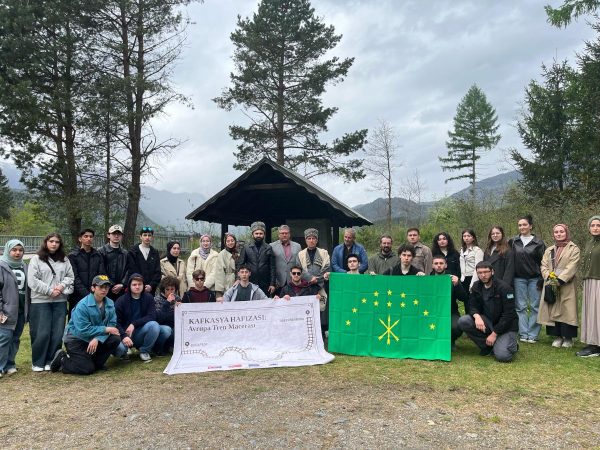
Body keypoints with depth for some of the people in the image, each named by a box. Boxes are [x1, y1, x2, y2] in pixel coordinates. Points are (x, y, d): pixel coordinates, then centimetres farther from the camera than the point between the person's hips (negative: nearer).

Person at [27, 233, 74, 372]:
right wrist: (50, 291, -11)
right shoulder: (36, 259, 2)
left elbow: (70, 277, 11)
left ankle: (51, 361, 17)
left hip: (60, 301, 4)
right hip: (40, 301, -3)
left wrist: (62, 285, -9)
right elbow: (32, 281, -6)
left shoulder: (65, 260, 13)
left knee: (58, 333, 3)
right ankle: (37, 362, 14)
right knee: (42, 333, -3)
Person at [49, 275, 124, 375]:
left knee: (115, 340, -17)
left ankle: (96, 363, 2)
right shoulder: (82, 306, -22)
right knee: (88, 369, -15)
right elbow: (83, 330, -27)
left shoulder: (110, 303, -5)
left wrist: (97, 339, -25)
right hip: (76, 339, -6)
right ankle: (62, 360, 10)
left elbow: (112, 325, -9)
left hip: (95, 339, 6)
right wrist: (106, 329, -23)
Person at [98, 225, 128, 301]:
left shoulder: (125, 253, 14)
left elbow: (128, 271, 8)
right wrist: (111, 285, -10)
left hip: (121, 290, 3)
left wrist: (122, 285, -7)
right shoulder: (101, 251, 1)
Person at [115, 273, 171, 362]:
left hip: (144, 330, 4)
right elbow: (116, 322, -9)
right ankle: (144, 350, -5)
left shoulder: (149, 298, 3)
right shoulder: (121, 301, -2)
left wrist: (134, 324, -19)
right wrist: (123, 336, -25)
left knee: (167, 330, -21)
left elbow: (152, 316, -8)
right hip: (128, 334, -4)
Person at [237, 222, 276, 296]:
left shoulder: (269, 248, 6)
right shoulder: (246, 248, 7)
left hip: (265, 285, 0)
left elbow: (272, 267, 3)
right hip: (249, 283, 0)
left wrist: (272, 284, -4)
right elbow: (240, 265, 4)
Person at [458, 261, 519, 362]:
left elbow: (508, 314, -18)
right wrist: (477, 316, -26)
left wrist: (494, 333, -20)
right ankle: (487, 346, -3)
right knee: (463, 321, -21)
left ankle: (512, 344, 11)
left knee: (502, 356, -27)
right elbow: (473, 306, 0)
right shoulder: (476, 287, 0)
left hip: (505, 326, -5)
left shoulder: (504, 288, -17)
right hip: (488, 321, 5)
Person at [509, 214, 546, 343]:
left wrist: (542, 280, -7)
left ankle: (533, 334, 6)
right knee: (521, 307, 3)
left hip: (534, 278, -2)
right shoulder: (513, 242, 7)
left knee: (535, 307, 1)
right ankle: (523, 334, 8)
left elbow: (543, 262, -1)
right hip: (519, 279, 2)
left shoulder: (538, 243, 1)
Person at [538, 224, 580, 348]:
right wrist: (549, 278, -10)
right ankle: (557, 336, 13)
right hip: (550, 285, 4)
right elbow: (543, 266, 8)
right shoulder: (549, 250, 18)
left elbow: (571, 267, -10)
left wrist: (560, 280, -18)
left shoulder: (574, 249, 2)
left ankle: (568, 338, 6)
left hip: (566, 286, -4)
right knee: (552, 310, 3)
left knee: (567, 310, -5)